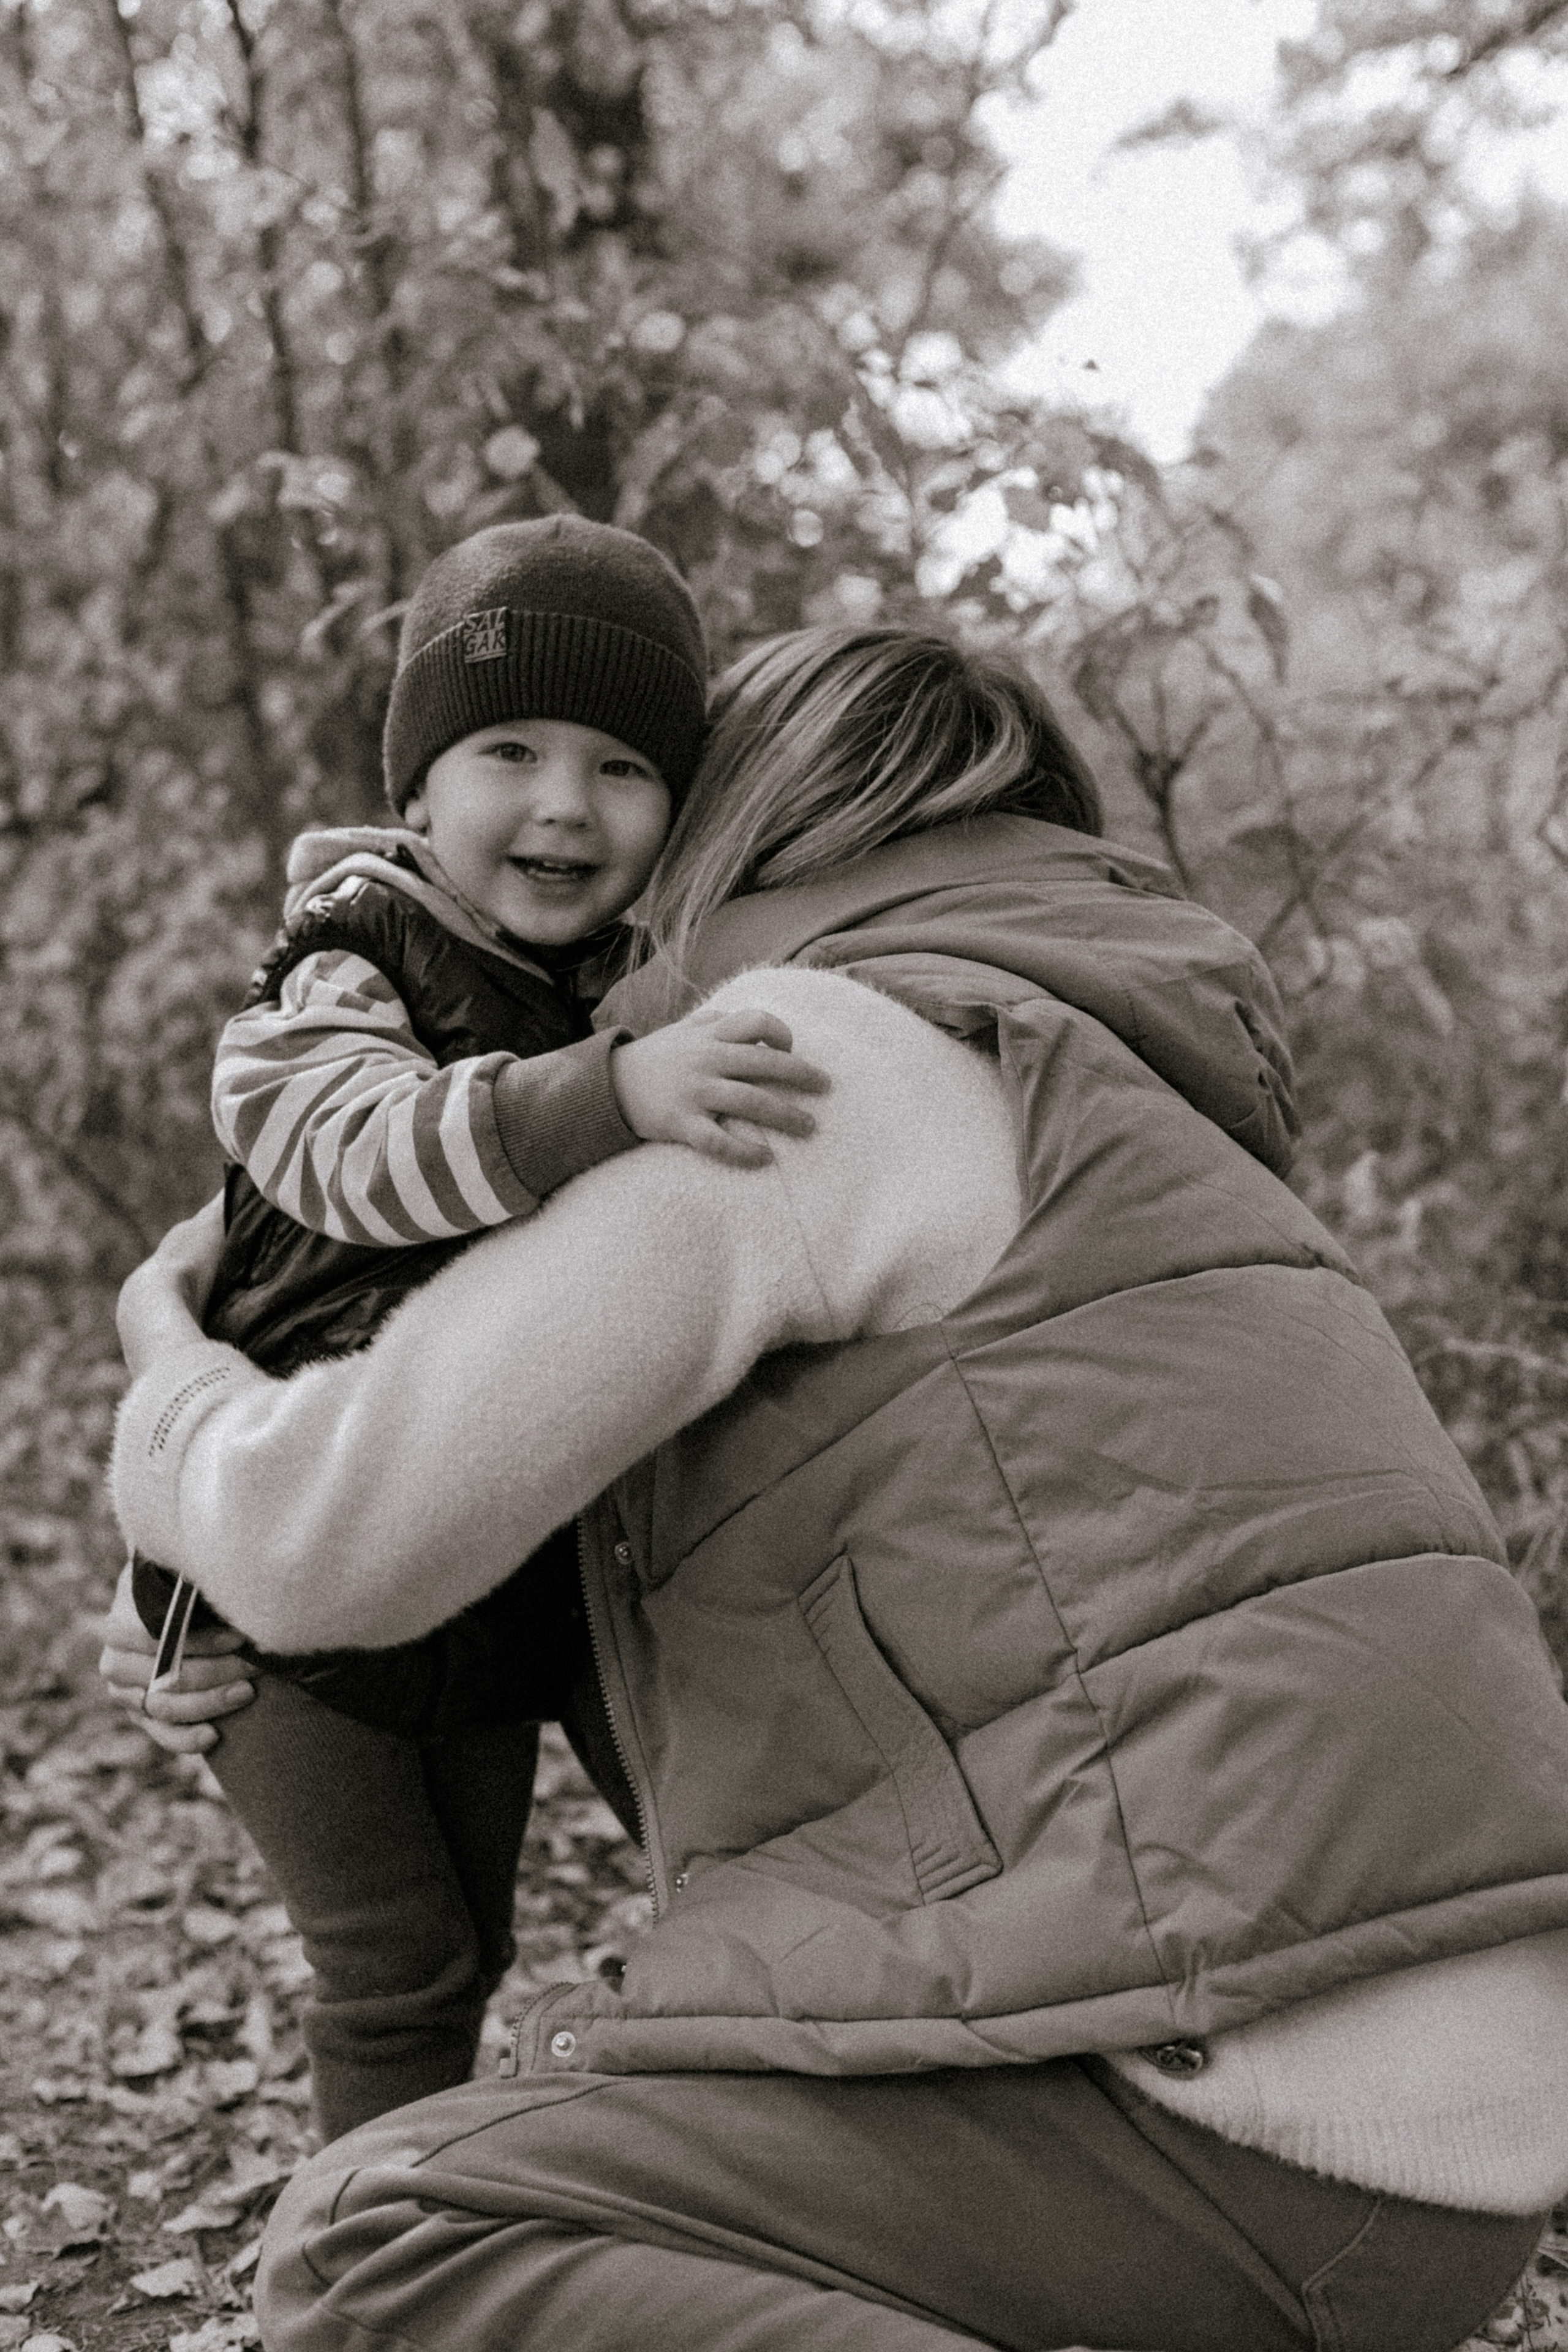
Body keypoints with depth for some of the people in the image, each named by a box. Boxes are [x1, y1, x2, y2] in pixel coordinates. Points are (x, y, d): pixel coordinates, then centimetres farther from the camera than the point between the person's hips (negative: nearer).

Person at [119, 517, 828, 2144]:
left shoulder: (641, 1004, 3)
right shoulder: (338, 985, -18)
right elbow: (373, 1142, -42)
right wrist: (614, 1093, -56)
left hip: (500, 1597, 6)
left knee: (468, 1948, 19)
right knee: (398, 1969, -3)